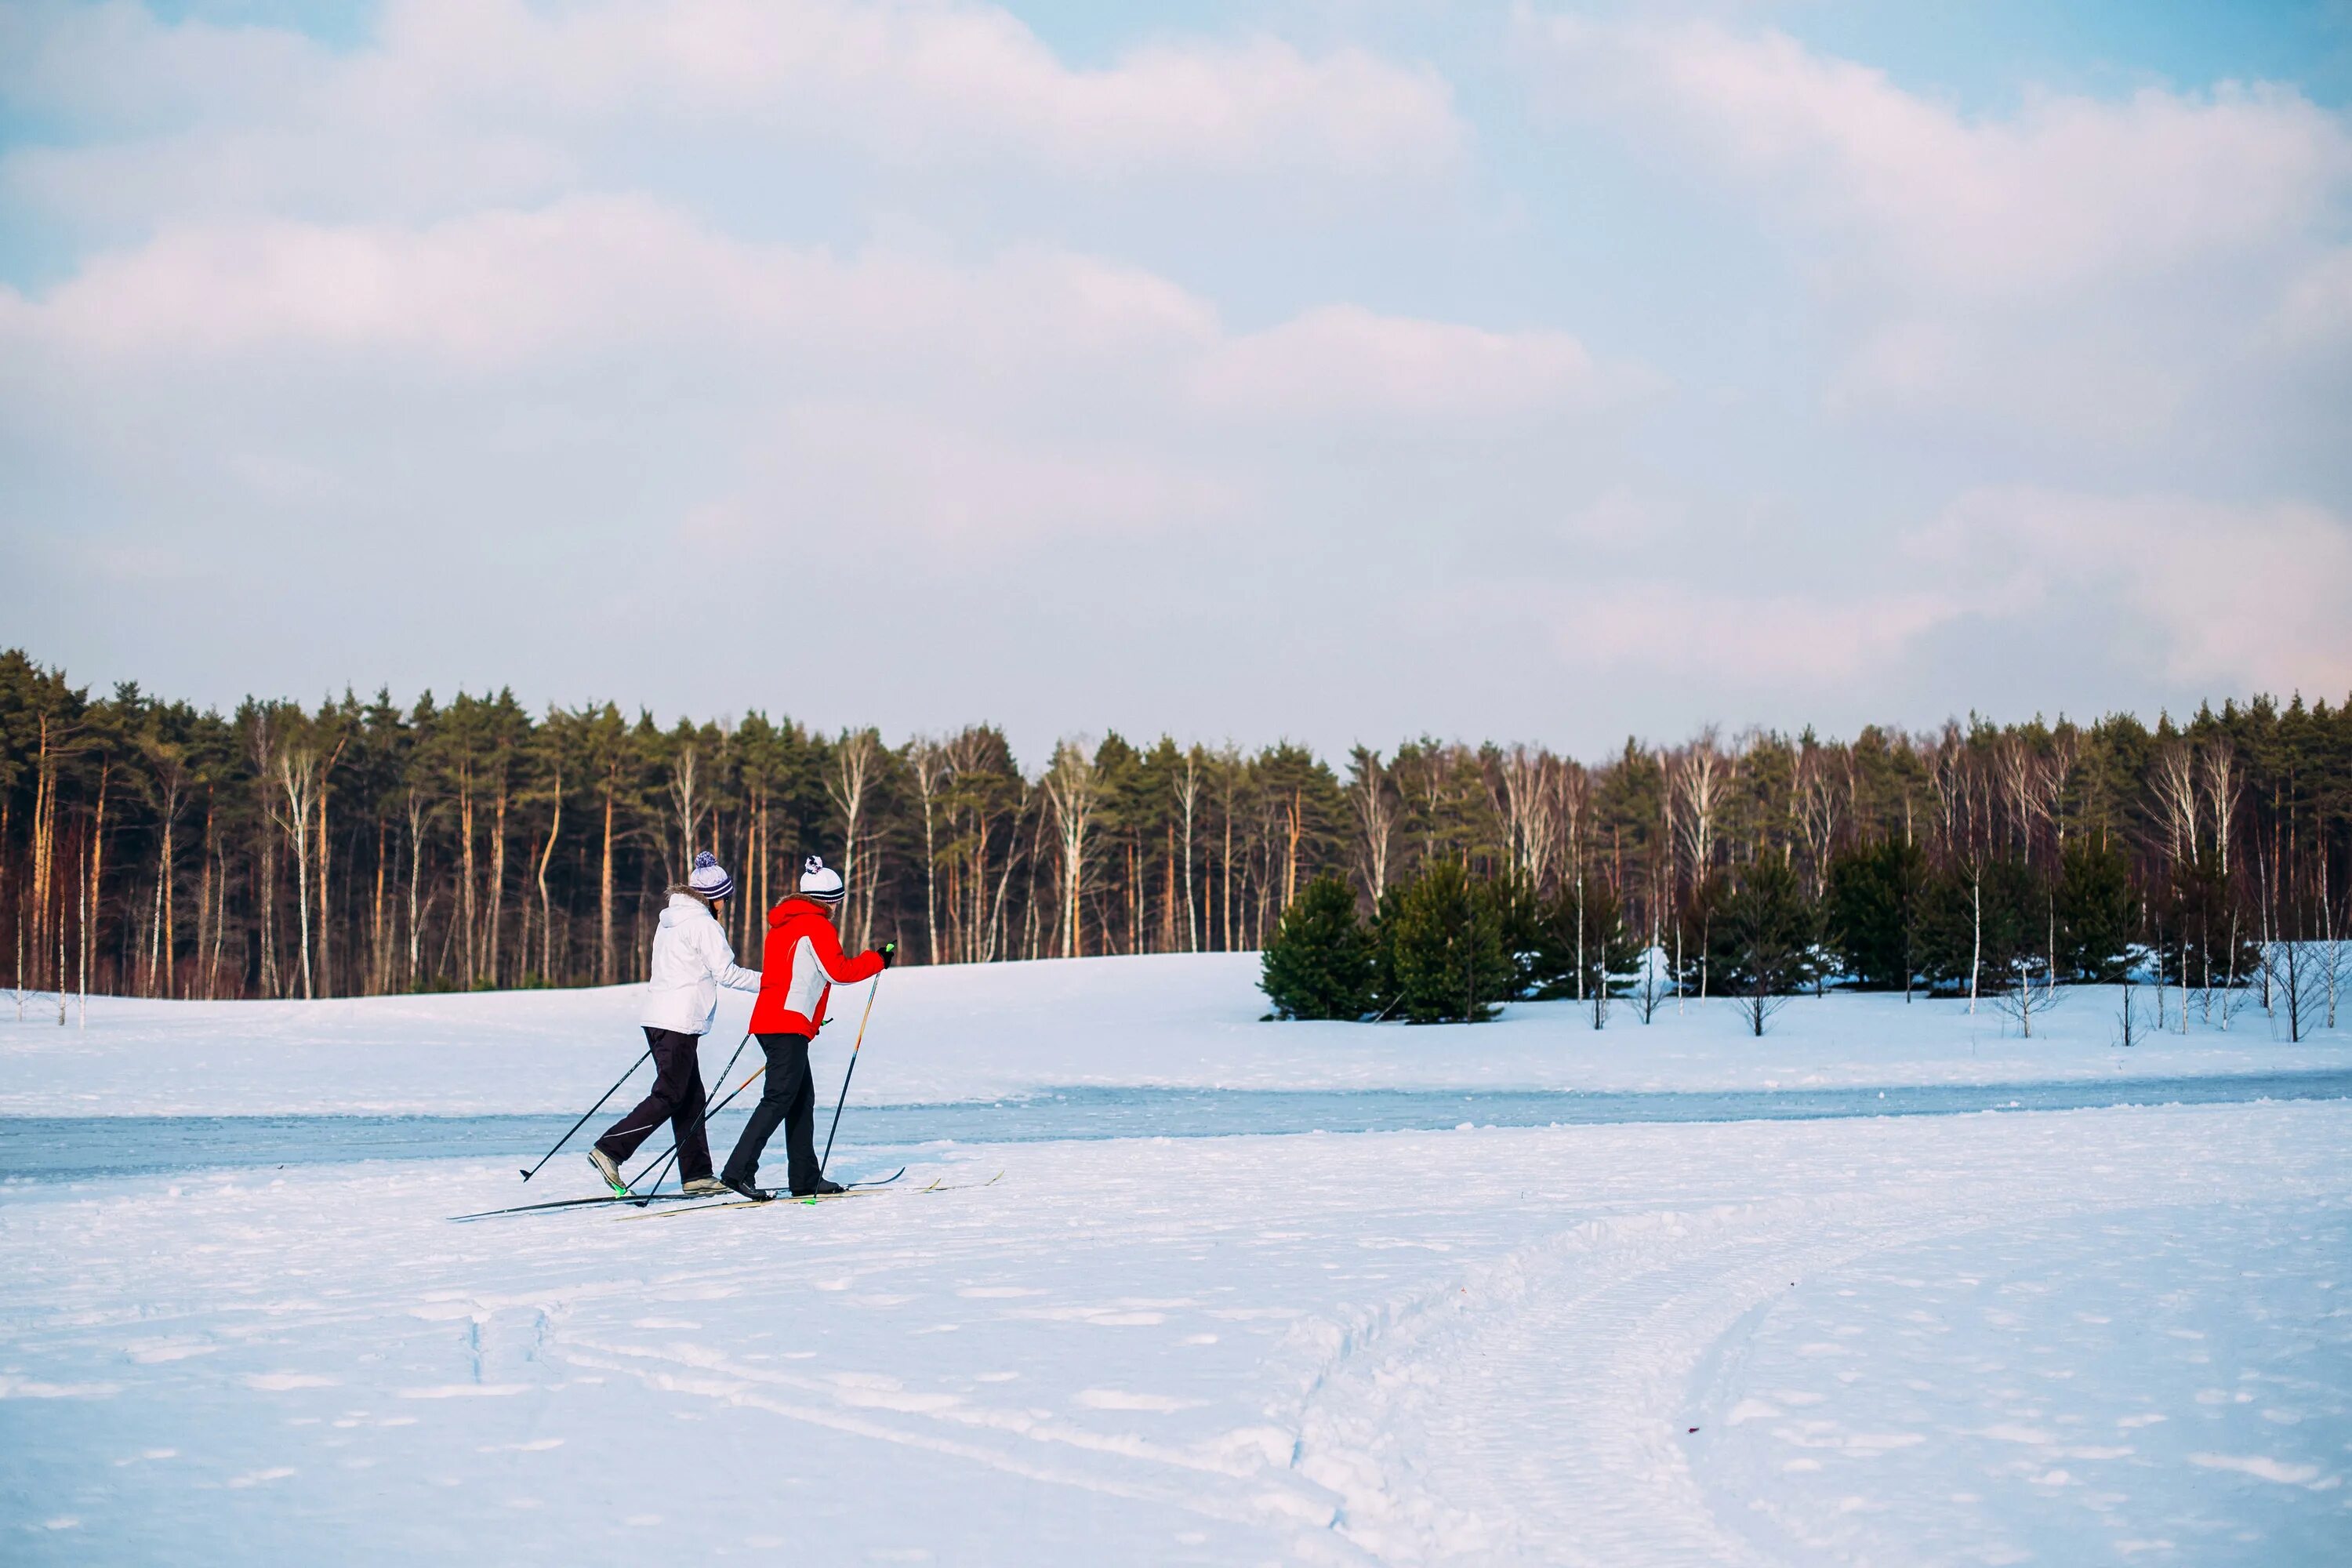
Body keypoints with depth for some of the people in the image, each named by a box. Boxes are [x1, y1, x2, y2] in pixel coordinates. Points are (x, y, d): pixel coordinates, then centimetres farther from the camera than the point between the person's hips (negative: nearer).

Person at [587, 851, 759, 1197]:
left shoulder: (669, 920, 17)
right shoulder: (703, 924, -10)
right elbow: (726, 973, -14)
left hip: (657, 1017, 10)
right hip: (680, 1021, -9)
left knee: (691, 1096, 10)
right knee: (668, 1097, -7)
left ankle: (696, 1174, 10)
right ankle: (610, 1151, -12)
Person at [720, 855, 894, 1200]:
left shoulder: (783, 923, 21)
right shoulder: (817, 925, -7)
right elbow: (839, 971, -10)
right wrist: (879, 960, 3)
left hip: (770, 1018, 10)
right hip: (789, 1025, -10)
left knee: (802, 1098, 12)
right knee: (779, 1099, -13)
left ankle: (805, 1178, 13)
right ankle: (739, 1170, -21)